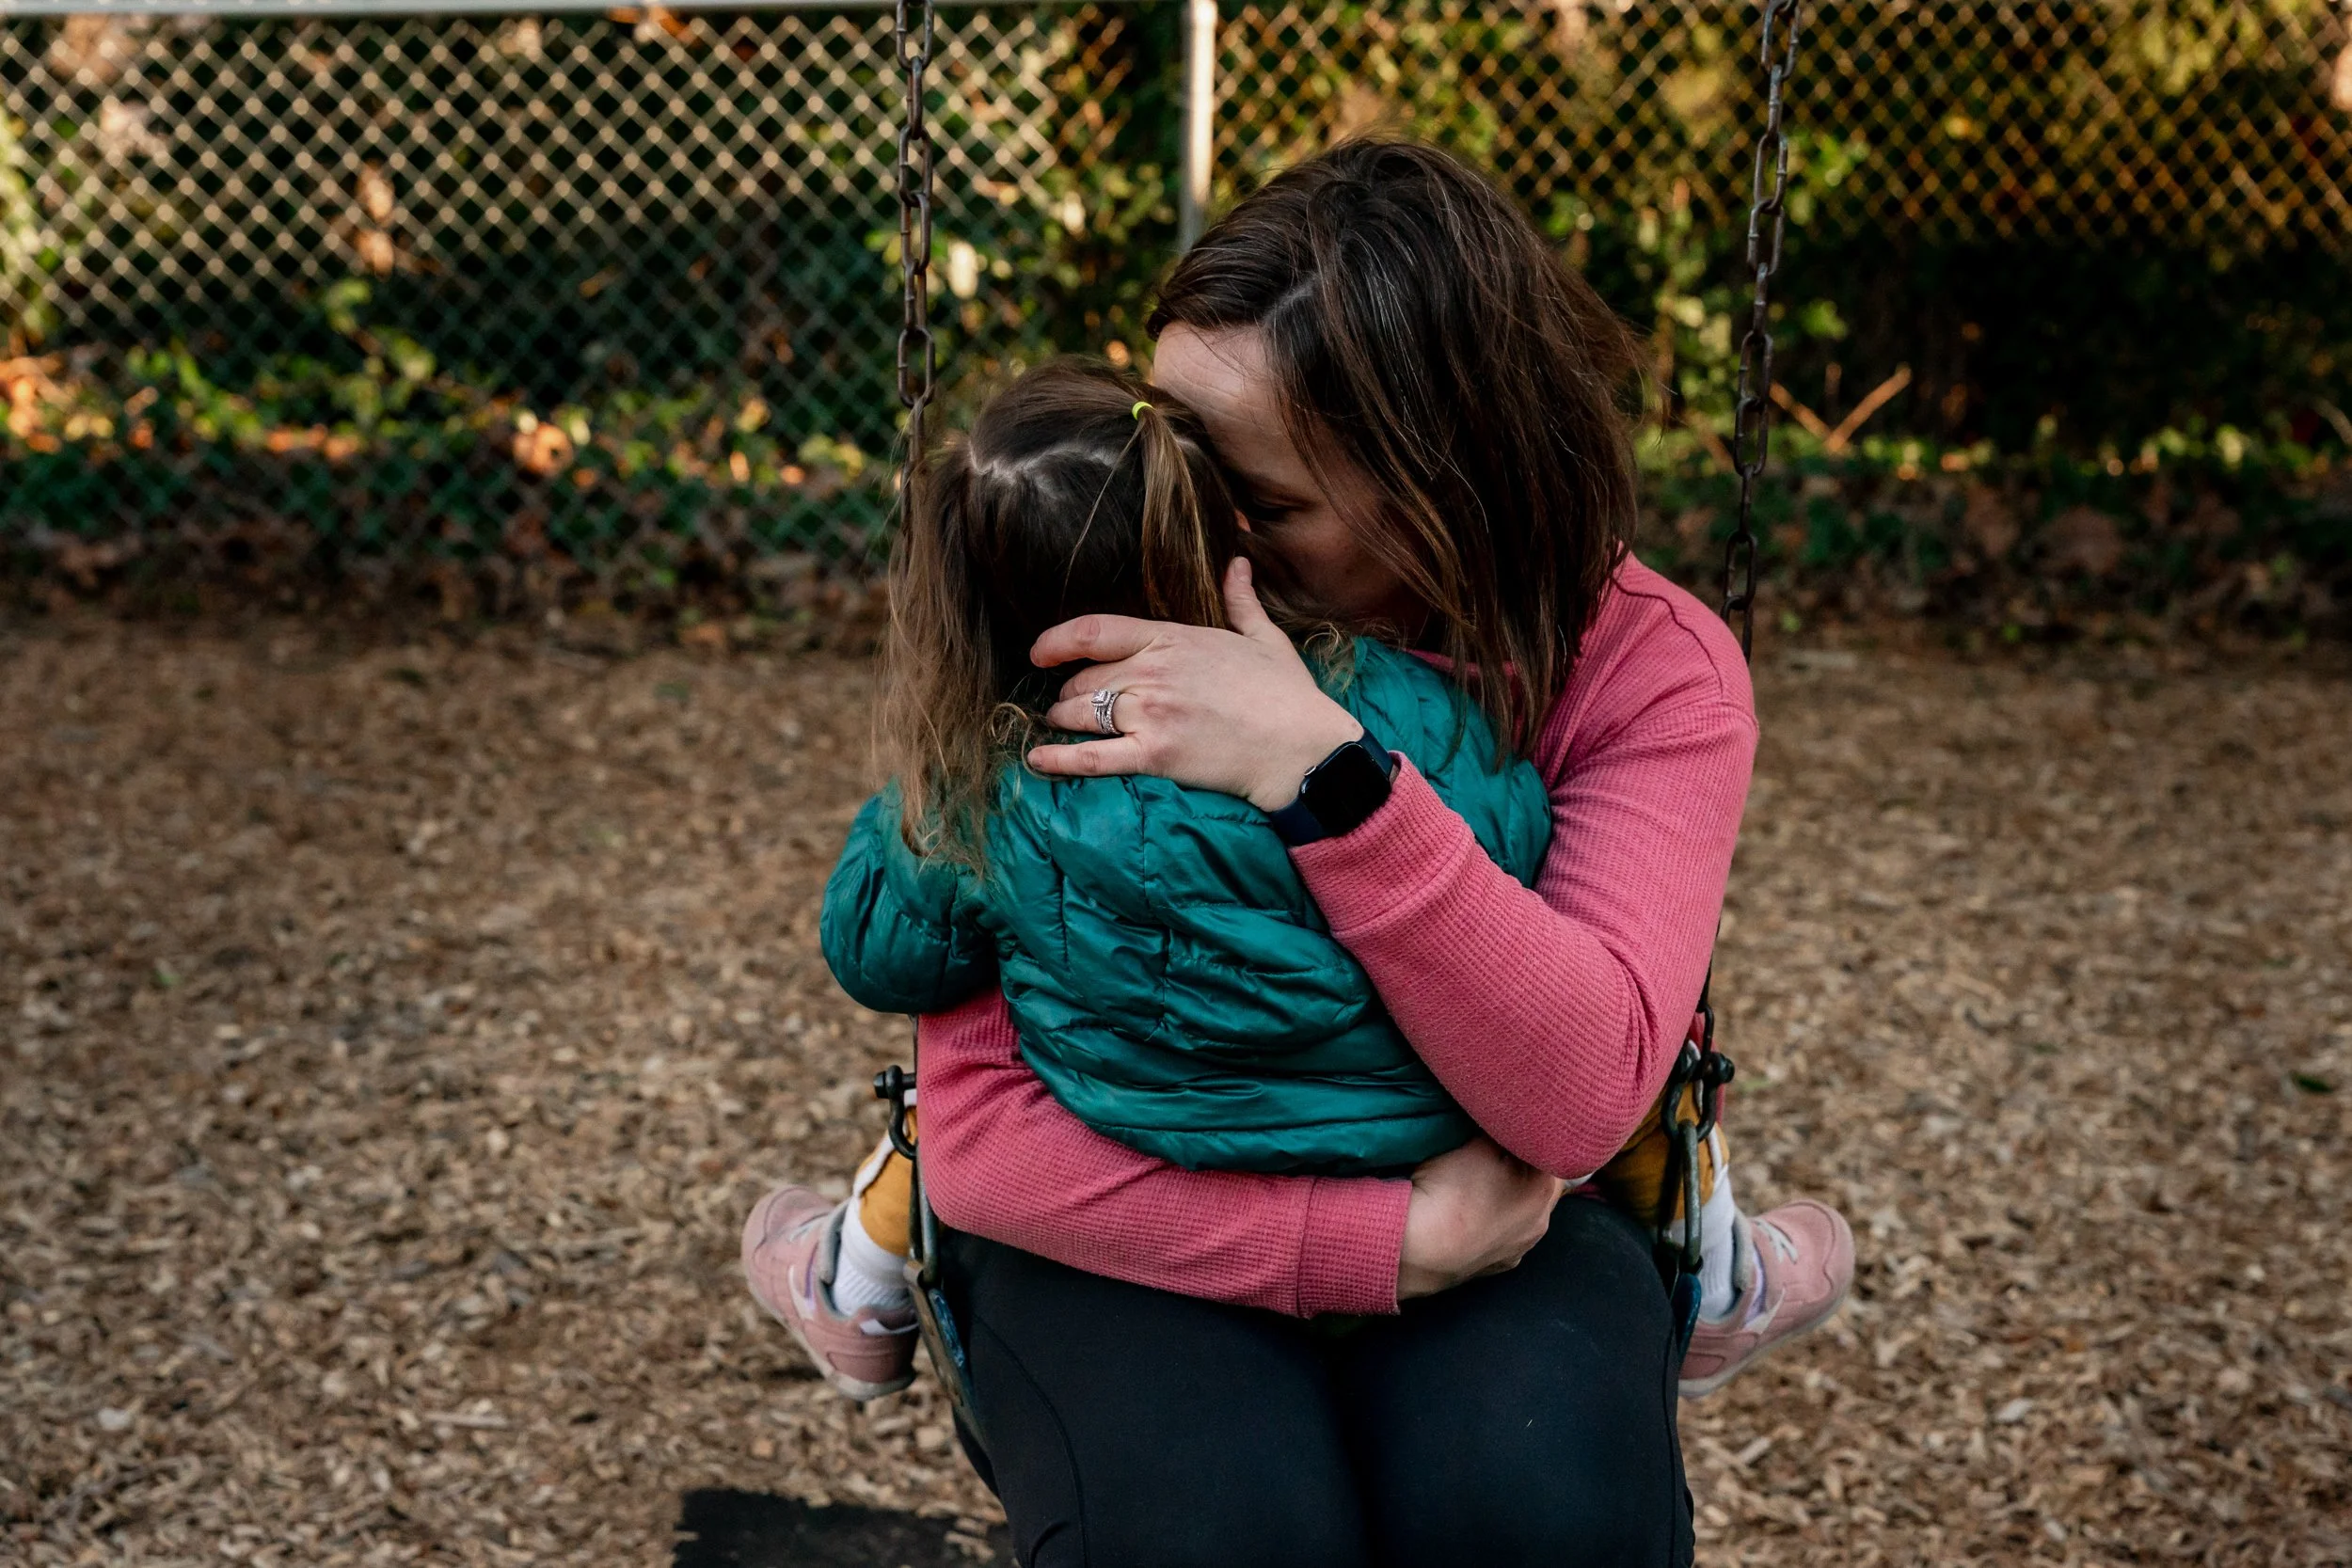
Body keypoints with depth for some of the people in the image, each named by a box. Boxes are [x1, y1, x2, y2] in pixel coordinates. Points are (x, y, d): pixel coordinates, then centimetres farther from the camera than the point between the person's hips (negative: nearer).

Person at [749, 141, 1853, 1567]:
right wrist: (1390, 1240, -24)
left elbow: (1580, 1100, -26)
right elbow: (977, 1125, -17)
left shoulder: (1647, 670, -12)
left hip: (1484, 1212, 1)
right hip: (1140, 1219, 0)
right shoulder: (1106, 637, -14)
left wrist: (1319, 767, -36)